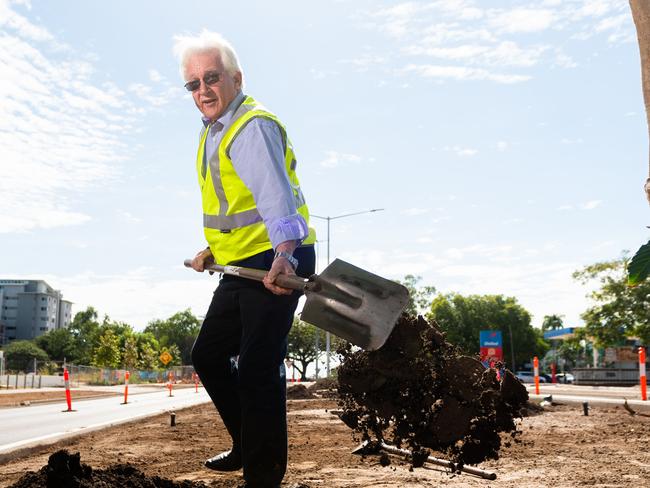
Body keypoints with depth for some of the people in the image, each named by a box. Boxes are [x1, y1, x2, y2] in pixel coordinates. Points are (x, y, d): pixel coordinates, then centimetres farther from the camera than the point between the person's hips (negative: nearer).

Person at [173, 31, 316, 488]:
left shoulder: (254, 127, -17)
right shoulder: (213, 132, 15)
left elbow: (275, 195, -34)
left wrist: (283, 254, -48)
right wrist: (213, 250, 26)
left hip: (277, 263, -10)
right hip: (242, 266, 11)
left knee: (257, 370, -11)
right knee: (208, 355, 18)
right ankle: (247, 446, 33)